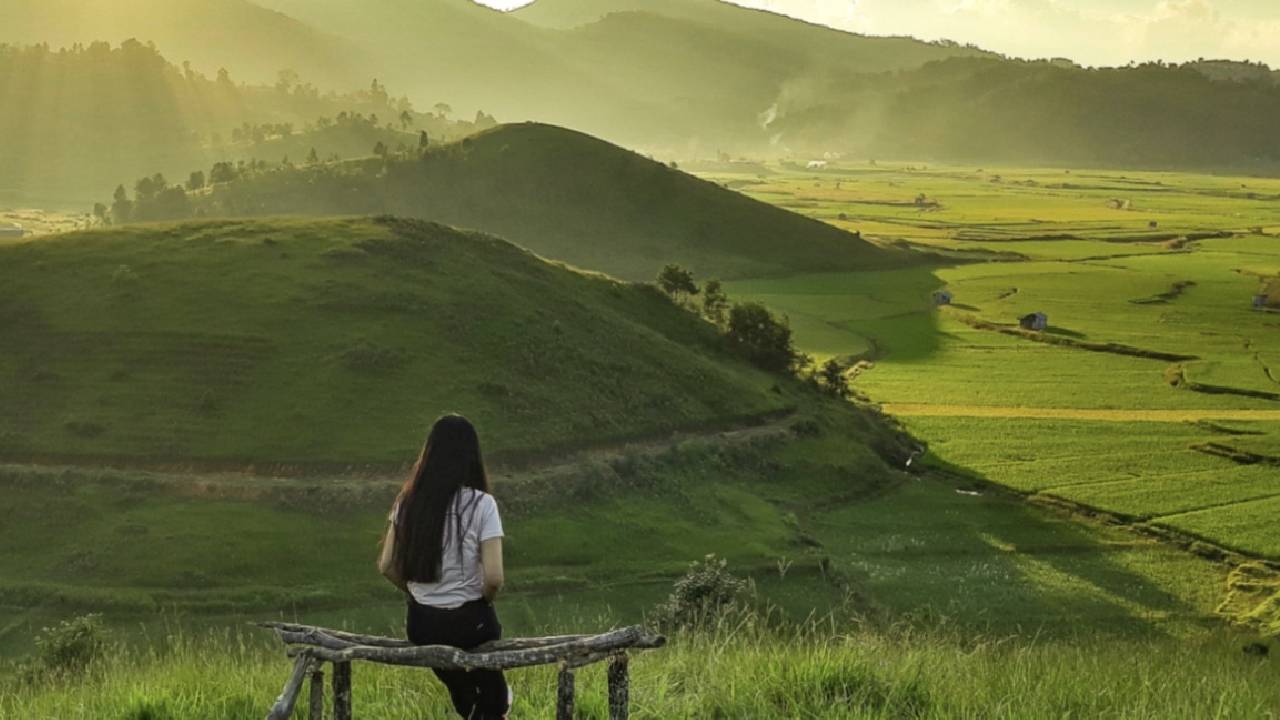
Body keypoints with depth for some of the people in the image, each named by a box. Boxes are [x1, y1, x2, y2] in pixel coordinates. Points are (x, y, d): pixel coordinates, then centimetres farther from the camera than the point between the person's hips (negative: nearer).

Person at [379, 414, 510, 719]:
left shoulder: (409, 501, -4)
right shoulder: (481, 504, -17)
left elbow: (387, 565, 0)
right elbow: (494, 578, -20)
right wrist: (484, 600, 1)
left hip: (420, 623, 4)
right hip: (468, 621, -4)